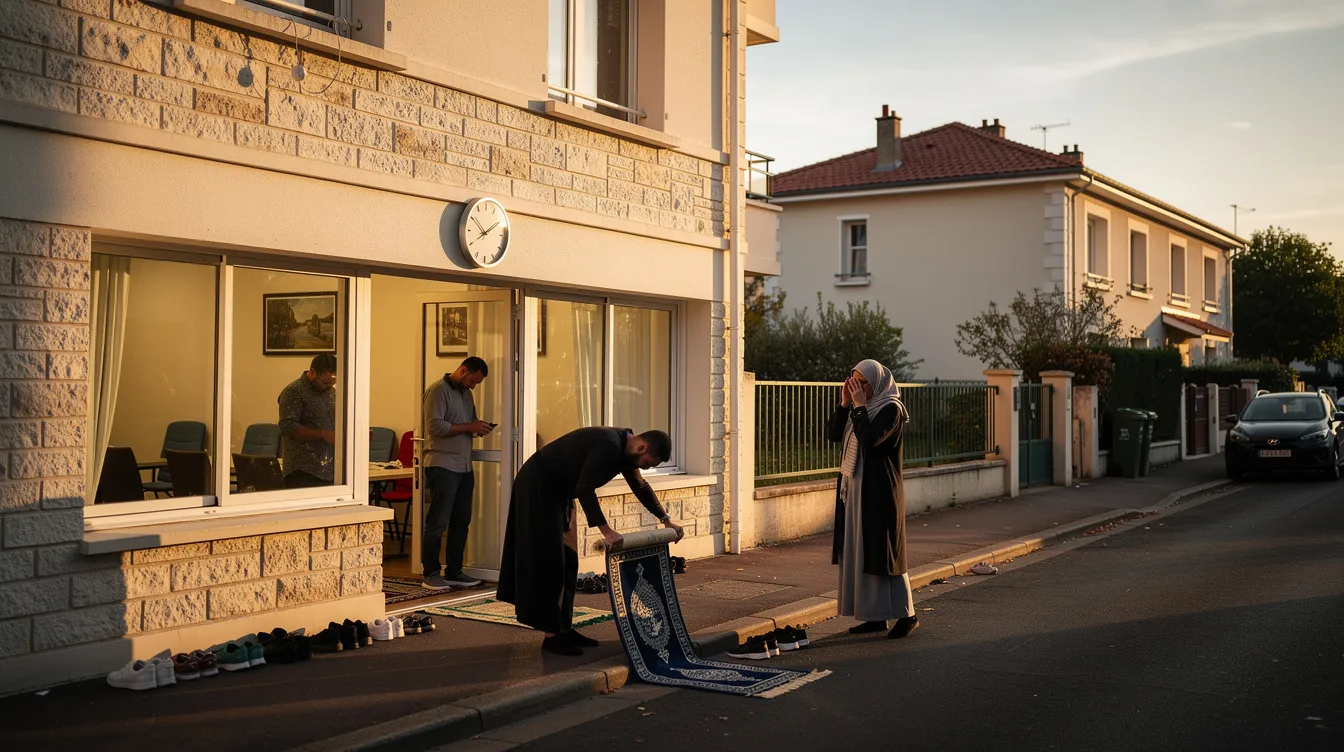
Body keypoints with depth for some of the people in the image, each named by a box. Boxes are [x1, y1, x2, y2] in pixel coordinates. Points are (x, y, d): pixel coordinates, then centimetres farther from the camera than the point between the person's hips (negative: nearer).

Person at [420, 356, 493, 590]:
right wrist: (469, 427, -16)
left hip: (464, 467, 8)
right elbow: (435, 427, -18)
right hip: (442, 466, -8)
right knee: (438, 522, -4)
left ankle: (454, 572, 17)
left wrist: (479, 428, 4)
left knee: (461, 521, 10)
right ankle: (430, 574, 3)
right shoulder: (438, 391, -8)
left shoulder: (466, 393, 18)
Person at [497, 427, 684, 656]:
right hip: (538, 488, -10)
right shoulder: (608, 446, -27)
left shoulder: (623, 447, 3)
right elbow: (585, 489, -35)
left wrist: (665, 519, 17)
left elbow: (640, 487, 18)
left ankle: (564, 628, 15)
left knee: (568, 562, 10)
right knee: (548, 562, -8)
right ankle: (552, 636, -4)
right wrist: (606, 531, -39)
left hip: (559, 491, 10)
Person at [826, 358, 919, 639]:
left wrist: (859, 406, -19)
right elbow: (832, 434, 4)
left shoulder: (891, 409, -12)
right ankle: (876, 616, 14)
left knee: (880, 551, -6)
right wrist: (845, 404, -4)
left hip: (879, 491, -8)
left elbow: (868, 439, -24)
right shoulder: (857, 408, 12)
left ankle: (907, 614, 4)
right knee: (860, 552, 8)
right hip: (855, 489, 8)